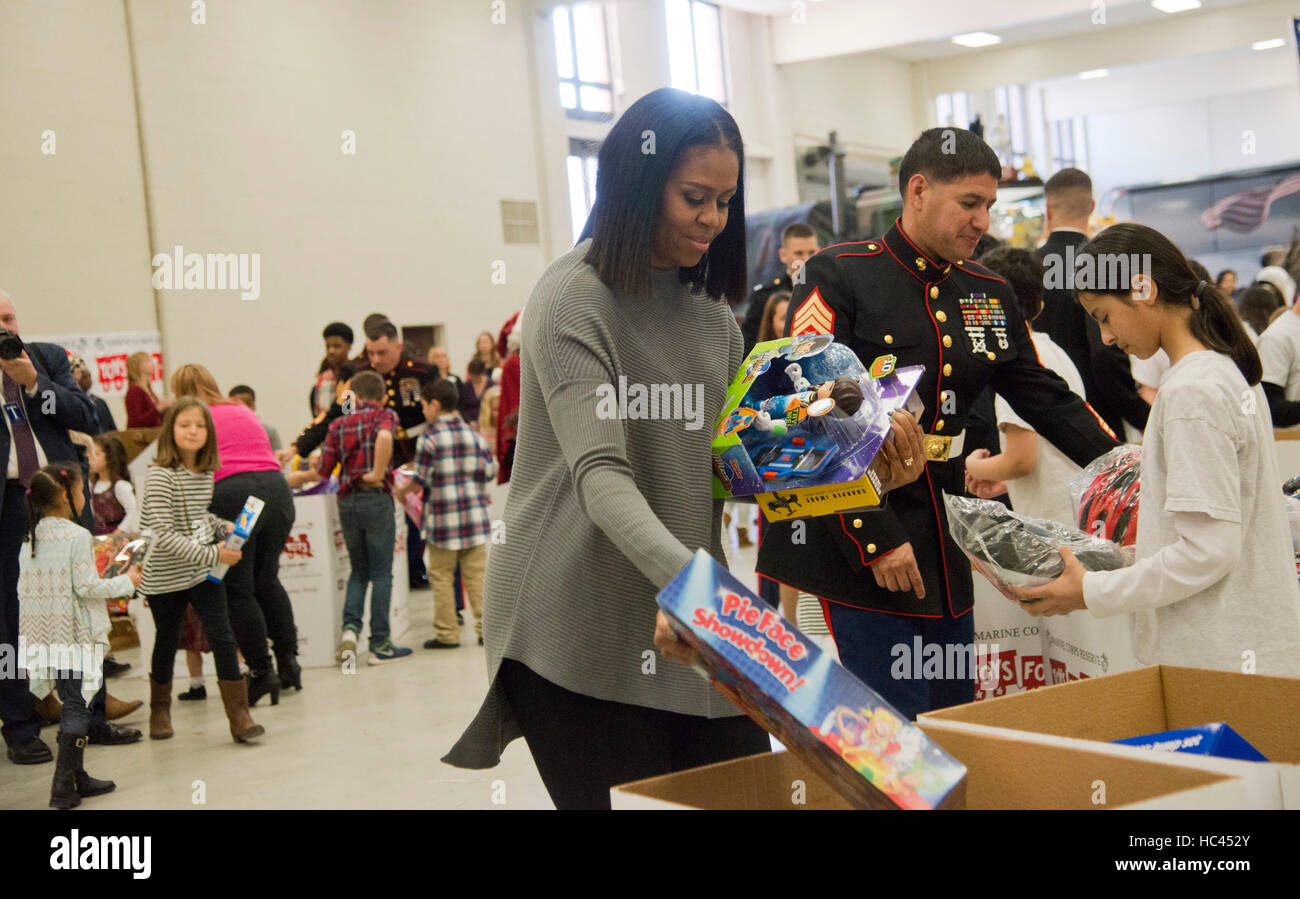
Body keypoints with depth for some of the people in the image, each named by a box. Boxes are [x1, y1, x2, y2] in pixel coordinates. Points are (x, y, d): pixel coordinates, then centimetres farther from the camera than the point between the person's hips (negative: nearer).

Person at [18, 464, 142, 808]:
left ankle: (76, 777, 21)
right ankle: (63, 786, -5)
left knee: (72, 704, 16)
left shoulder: (32, 537, 7)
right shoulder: (77, 536, -14)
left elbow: (24, 588, 10)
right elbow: (87, 587, -16)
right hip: (76, 634, -7)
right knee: (79, 706, -2)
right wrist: (127, 582, -2)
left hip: (46, 634, 7)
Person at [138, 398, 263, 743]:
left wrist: (225, 528, 3)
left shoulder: (206, 474, 4)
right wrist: (212, 553, -25)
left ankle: (239, 715, -5)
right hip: (166, 576, -4)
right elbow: (164, 535, -24)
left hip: (204, 572, 4)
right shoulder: (161, 476, -18)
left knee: (222, 636, -6)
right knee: (167, 642, 11)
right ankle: (160, 711, 33)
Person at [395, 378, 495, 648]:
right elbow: (490, 469, 4)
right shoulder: (472, 433, 5)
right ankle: (486, 627, 5)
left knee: (441, 575, 4)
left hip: (443, 517, -4)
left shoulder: (430, 436, -9)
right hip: (474, 514, 4)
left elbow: (420, 478, -9)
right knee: (476, 573, 7)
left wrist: (400, 493, 8)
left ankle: (446, 633, 5)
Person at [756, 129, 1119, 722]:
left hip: (944, 541, 7)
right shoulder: (840, 278, -8)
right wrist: (875, 539, -18)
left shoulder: (989, 294, 12)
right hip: (858, 543, -7)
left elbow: (1044, 396, 18)